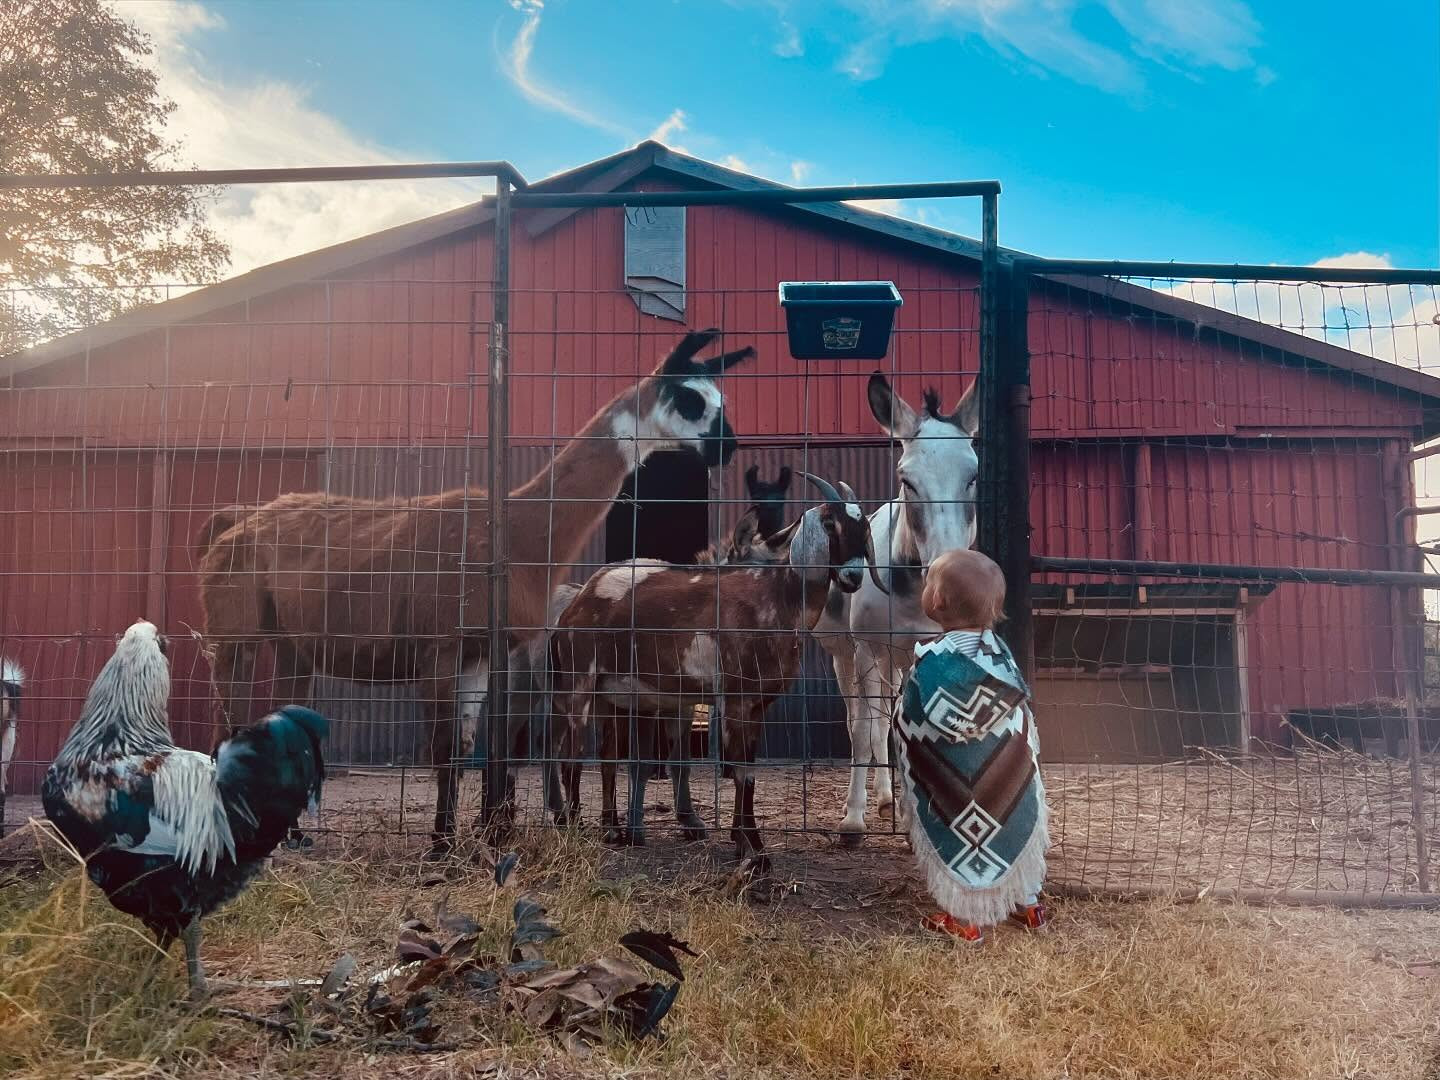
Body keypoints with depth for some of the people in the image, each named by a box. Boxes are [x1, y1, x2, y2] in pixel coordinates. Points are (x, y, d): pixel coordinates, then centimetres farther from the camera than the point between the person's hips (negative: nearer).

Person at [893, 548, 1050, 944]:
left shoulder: (931, 662, -26)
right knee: (1016, 827, 22)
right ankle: (1028, 903, 39)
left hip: (954, 787, -5)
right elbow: (1022, 707, 0)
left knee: (957, 840, 14)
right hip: (1008, 774, 5)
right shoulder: (999, 649, -10)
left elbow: (913, 732, -20)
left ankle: (966, 918, 28)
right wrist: (1026, 756, 13)